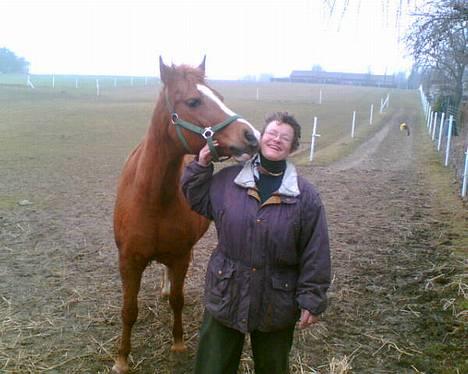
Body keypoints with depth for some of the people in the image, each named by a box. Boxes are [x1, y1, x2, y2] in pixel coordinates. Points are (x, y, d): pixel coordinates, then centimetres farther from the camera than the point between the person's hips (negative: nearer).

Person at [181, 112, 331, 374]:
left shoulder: (306, 196, -10)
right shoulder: (227, 179, -5)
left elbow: (315, 255, -9)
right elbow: (197, 202, 11)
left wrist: (312, 300, -10)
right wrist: (201, 166, -3)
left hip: (277, 303, -1)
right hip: (225, 295, 1)